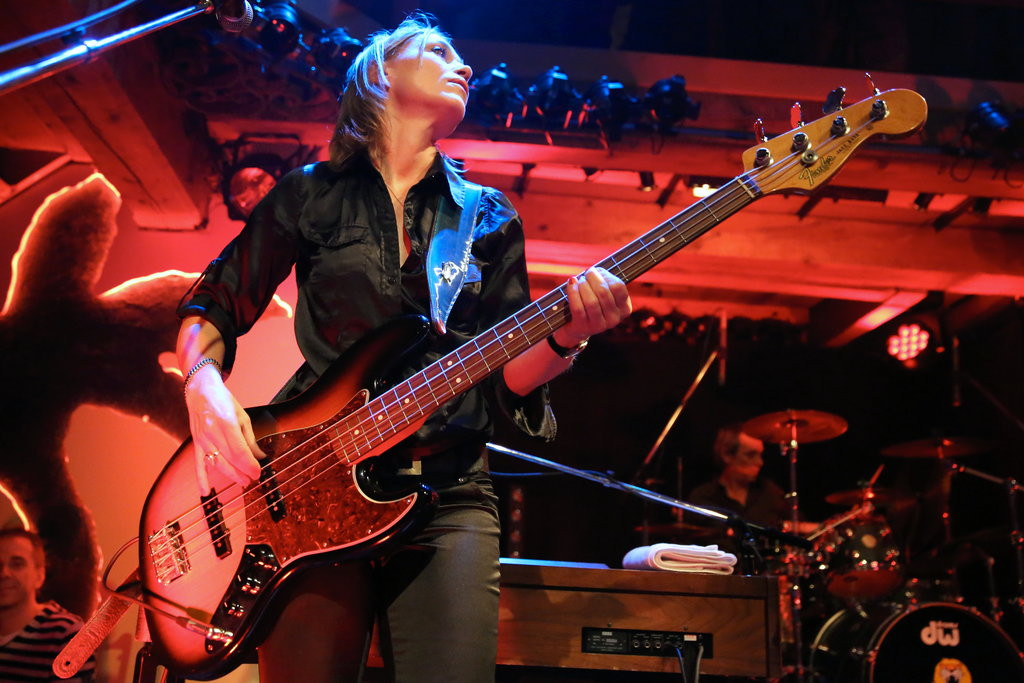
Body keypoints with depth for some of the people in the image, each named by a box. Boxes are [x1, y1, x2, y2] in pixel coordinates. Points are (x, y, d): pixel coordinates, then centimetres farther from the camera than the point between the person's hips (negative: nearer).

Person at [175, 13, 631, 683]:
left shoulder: (491, 219, 14)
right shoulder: (311, 195, 11)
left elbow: (505, 378, 9)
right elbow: (210, 307, 13)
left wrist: (564, 337, -13)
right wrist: (206, 387, -8)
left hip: (447, 495, 1)